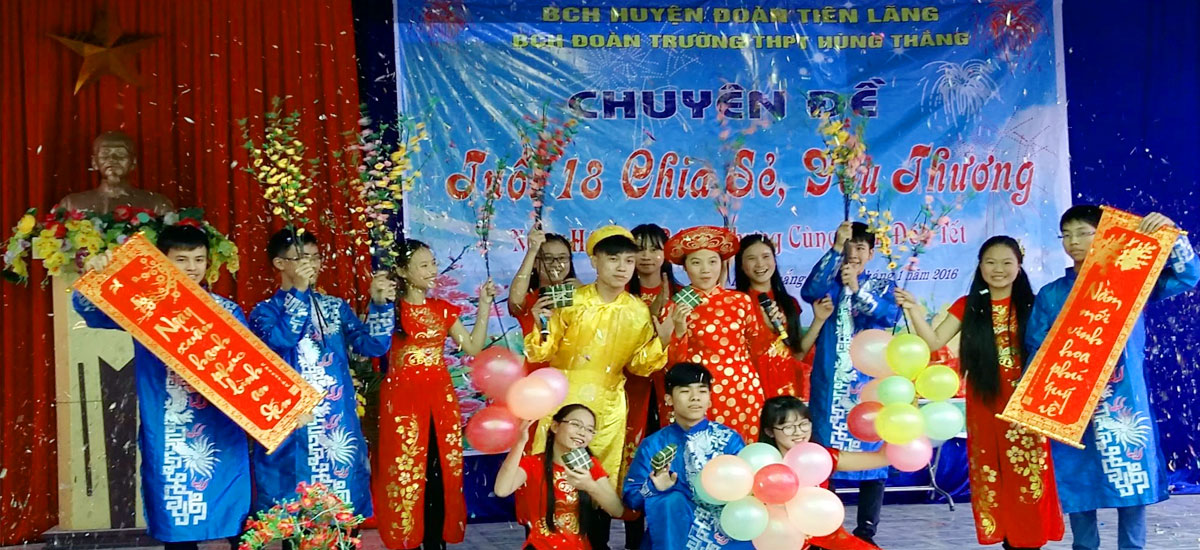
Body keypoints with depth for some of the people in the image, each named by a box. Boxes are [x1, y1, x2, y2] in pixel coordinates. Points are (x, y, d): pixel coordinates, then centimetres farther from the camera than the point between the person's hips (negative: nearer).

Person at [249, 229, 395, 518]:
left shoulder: (335, 306, 12)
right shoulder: (265, 310, 2)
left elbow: (373, 345, 3)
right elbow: (280, 339, -19)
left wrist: (380, 304, -12)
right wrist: (299, 291, -19)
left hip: (339, 424, 3)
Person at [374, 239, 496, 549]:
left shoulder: (443, 310, 11)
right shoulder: (391, 310, -2)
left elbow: (474, 347, 8)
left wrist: (484, 306, 5)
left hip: (440, 398, 4)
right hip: (402, 399, -4)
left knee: (441, 473, 3)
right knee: (405, 473, -1)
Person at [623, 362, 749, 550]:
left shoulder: (729, 439, 1)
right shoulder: (654, 444, 2)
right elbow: (631, 497, -1)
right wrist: (654, 488, -20)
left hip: (724, 527, -1)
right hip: (673, 532, 1)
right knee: (672, 500, -31)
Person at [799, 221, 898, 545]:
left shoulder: (882, 286, 8)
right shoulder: (829, 284, 7)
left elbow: (890, 315, -12)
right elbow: (809, 291, -17)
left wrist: (857, 289, -24)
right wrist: (835, 248, -20)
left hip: (869, 384, 0)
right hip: (830, 385, 0)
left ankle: (866, 532, 8)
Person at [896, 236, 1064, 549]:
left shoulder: (1031, 305, 1)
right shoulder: (969, 306, 6)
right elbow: (935, 341, -2)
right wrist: (914, 310, -16)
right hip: (985, 406, 2)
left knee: (1028, 477, -1)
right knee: (993, 479, 5)